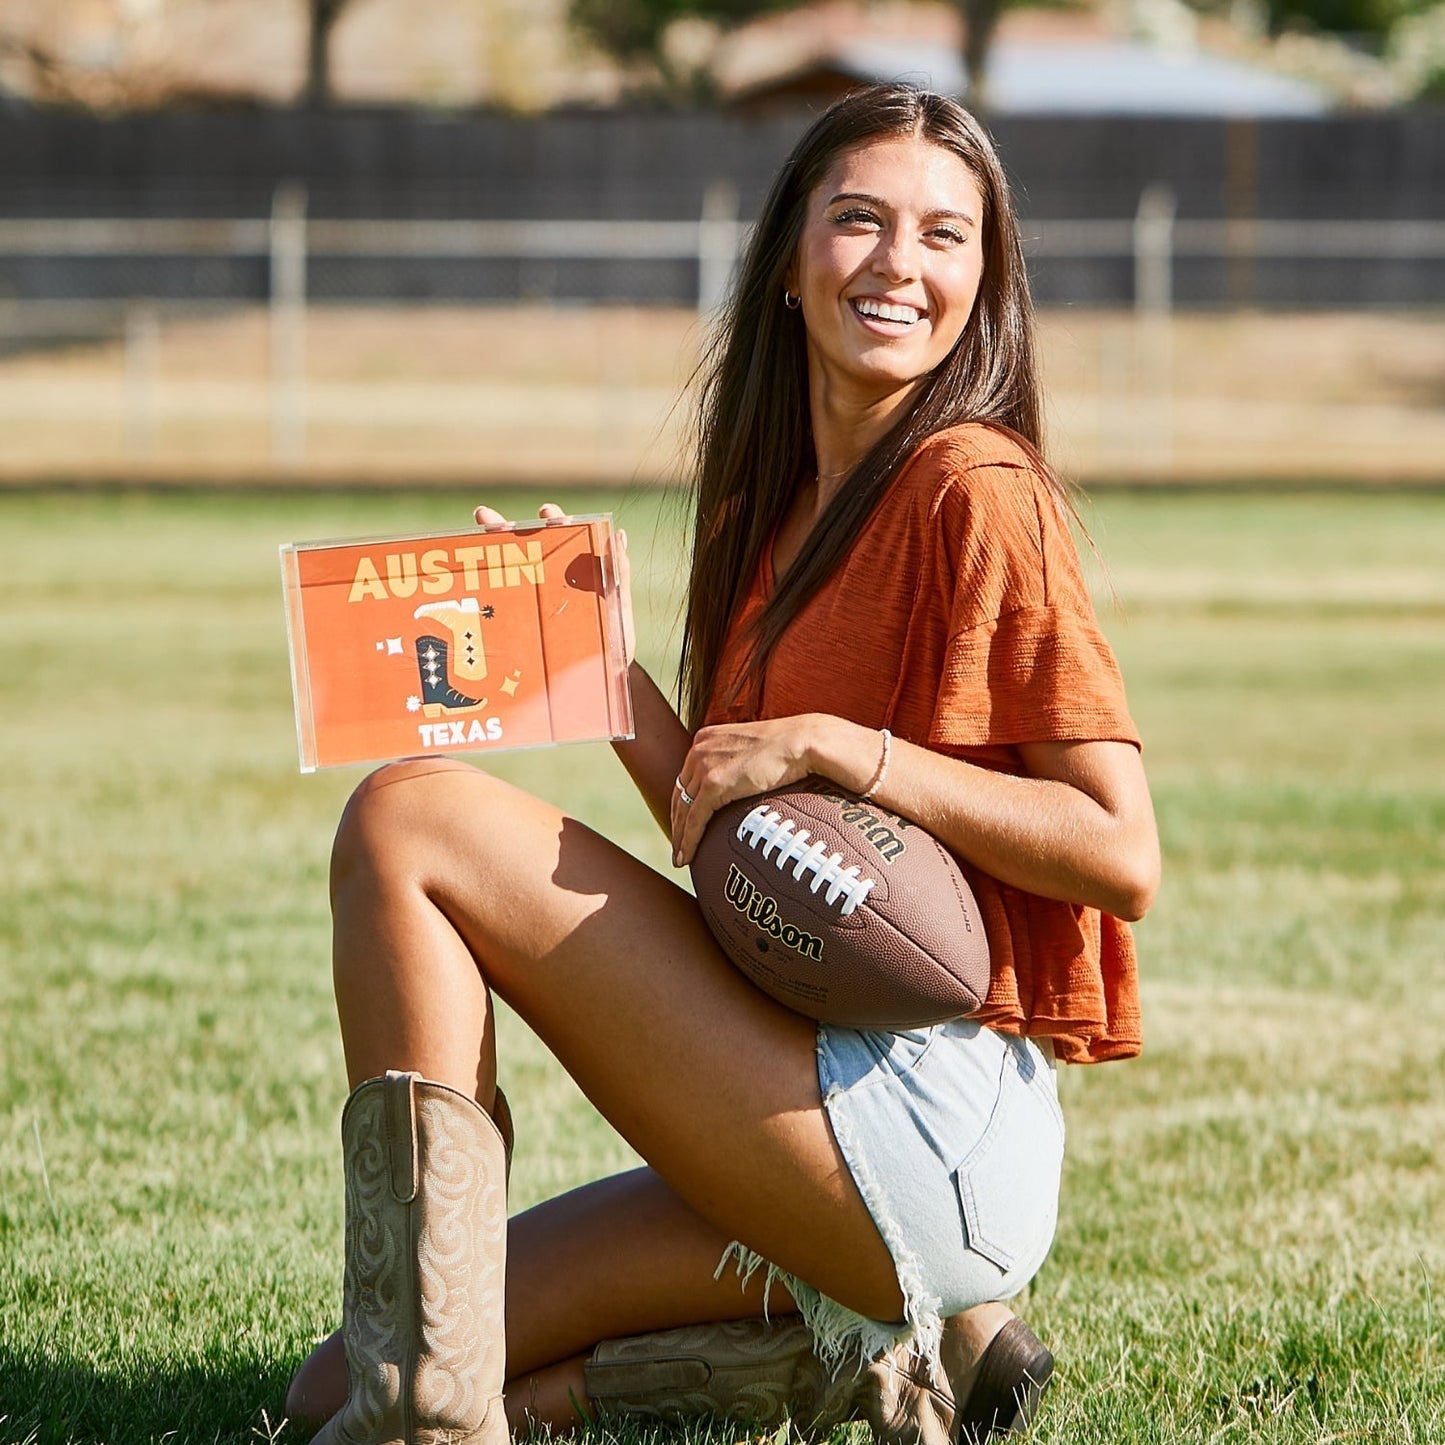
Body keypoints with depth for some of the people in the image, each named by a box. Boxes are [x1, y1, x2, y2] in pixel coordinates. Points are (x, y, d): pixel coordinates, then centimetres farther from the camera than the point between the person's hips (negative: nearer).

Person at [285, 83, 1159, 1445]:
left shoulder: (973, 489, -7)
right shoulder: (779, 512, 18)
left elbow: (1124, 857, -14)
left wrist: (834, 745, -17)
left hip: (932, 1124, -9)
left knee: (407, 816, -14)